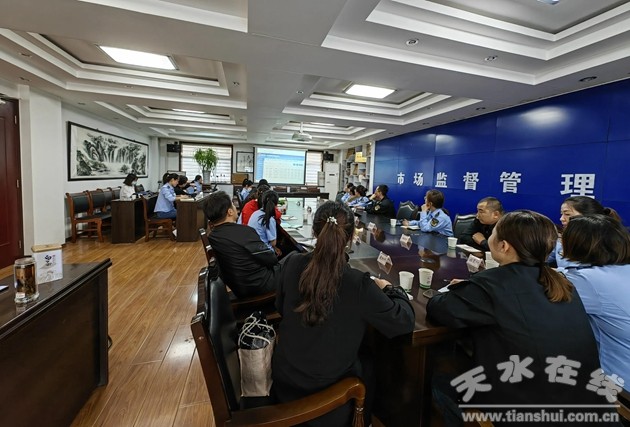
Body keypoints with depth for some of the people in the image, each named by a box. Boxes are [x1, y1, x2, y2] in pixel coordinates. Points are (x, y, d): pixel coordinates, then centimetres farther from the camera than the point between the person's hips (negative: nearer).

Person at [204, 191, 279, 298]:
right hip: (260, 285, -7)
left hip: (238, 288, 7)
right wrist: (274, 254, 0)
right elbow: (271, 259, -19)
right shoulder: (244, 231, -30)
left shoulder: (212, 236, -5)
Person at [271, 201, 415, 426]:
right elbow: (405, 322, -17)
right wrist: (389, 288, 0)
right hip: (325, 386, -3)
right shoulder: (359, 283, -30)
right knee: (368, 369, 30)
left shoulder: (292, 263, -18)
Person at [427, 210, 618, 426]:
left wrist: (455, 293, 6)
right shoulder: (560, 283, -1)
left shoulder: (494, 283, -24)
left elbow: (436, 310, -15)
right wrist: (468, 290, 13)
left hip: (528, 409, -6)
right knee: (457, 367, 22)